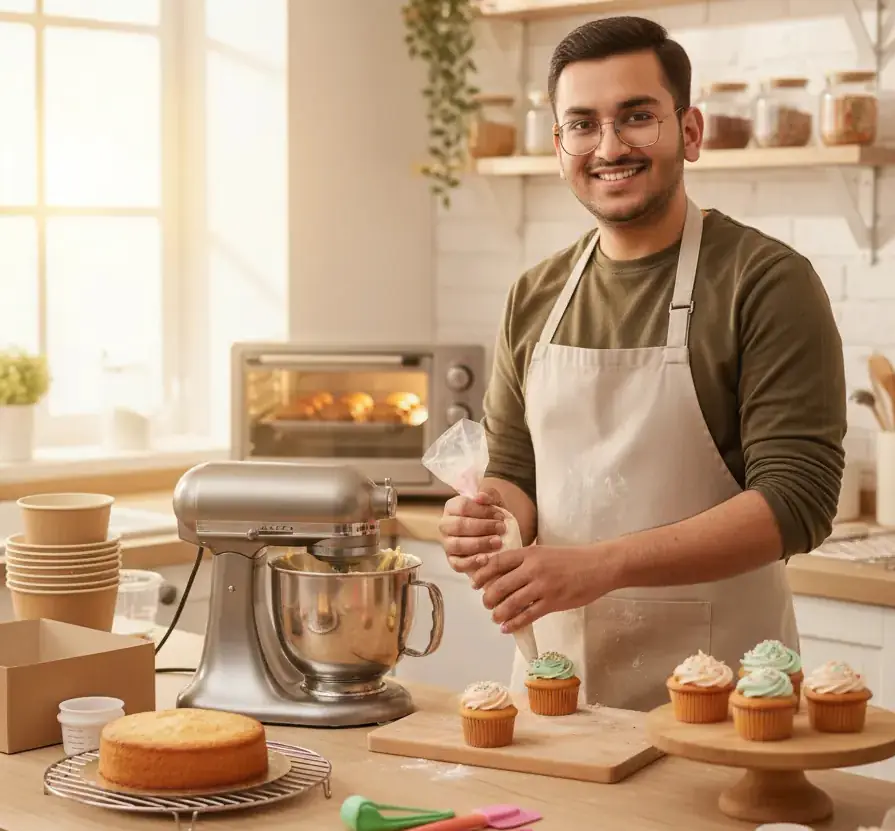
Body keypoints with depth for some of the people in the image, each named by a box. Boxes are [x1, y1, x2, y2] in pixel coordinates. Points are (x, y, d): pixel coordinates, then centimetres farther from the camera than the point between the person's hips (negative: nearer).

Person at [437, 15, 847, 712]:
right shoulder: (535, 299, 6)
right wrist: (491, 515, -11)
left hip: (711, 687, -5)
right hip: (554, 667, 5)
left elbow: (797, 498, -17)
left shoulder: (767, 282, -11)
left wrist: (600, 565, -26)